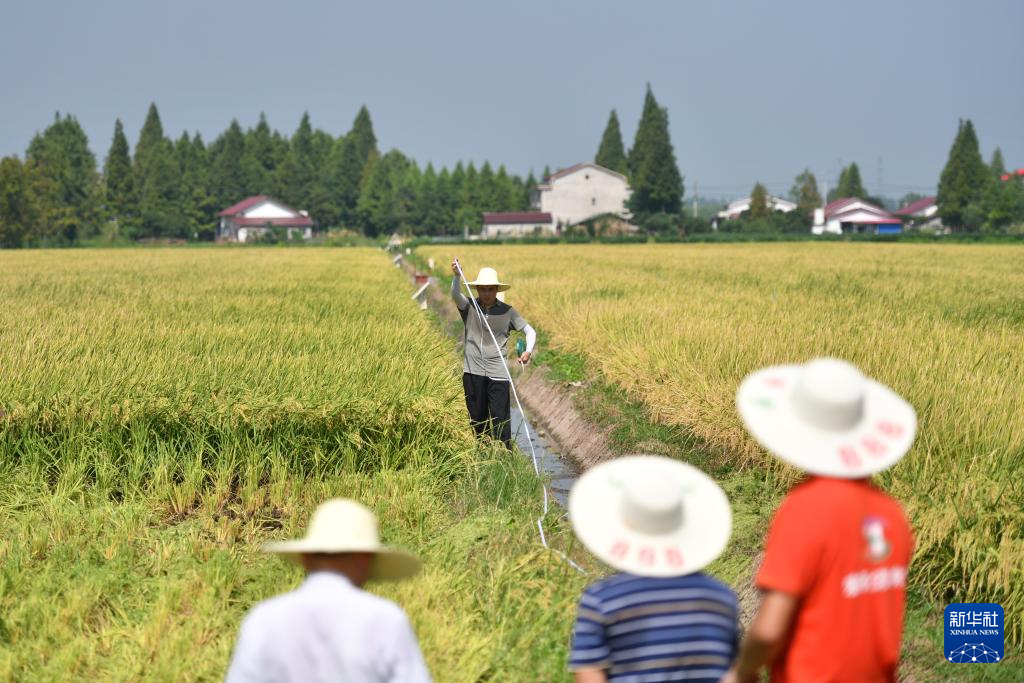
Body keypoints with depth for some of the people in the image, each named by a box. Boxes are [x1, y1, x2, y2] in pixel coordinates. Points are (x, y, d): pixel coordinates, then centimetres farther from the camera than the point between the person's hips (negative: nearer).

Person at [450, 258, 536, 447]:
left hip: (497, 373, -1)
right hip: (473, 372, 1)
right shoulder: (469, 307, 2)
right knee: (477, 418, 10)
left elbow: (530, 331, 4)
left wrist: (528, 350, -16)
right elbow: (455, 294, -17)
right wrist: (457, 275, -36)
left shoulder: (507, 312, 2)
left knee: (501, 419, -4)